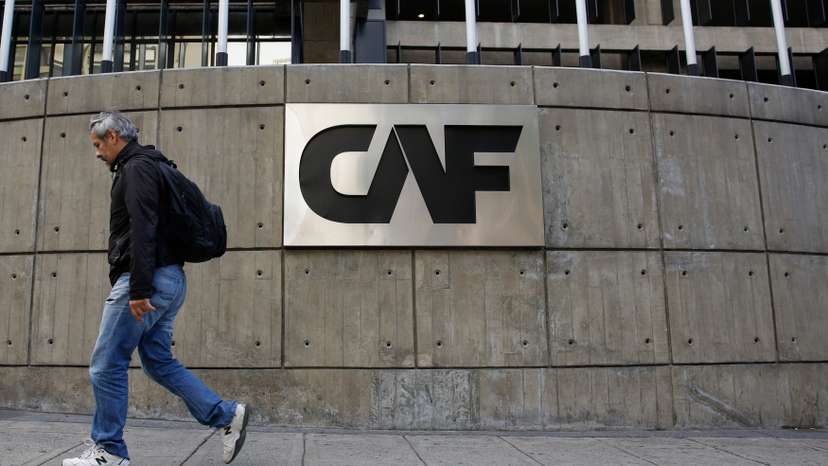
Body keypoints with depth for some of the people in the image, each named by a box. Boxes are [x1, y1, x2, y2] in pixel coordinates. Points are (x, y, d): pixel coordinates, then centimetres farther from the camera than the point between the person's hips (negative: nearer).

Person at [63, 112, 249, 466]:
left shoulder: (136, 168, -8)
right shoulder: (146, 167, 24)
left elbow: (143, 229, -21)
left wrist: (139, 289, -25)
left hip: (150, 280, -10)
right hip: (168, 279, 10)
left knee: (107, 365, -1)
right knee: (159, 361, 13)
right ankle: (227, 416, 10)